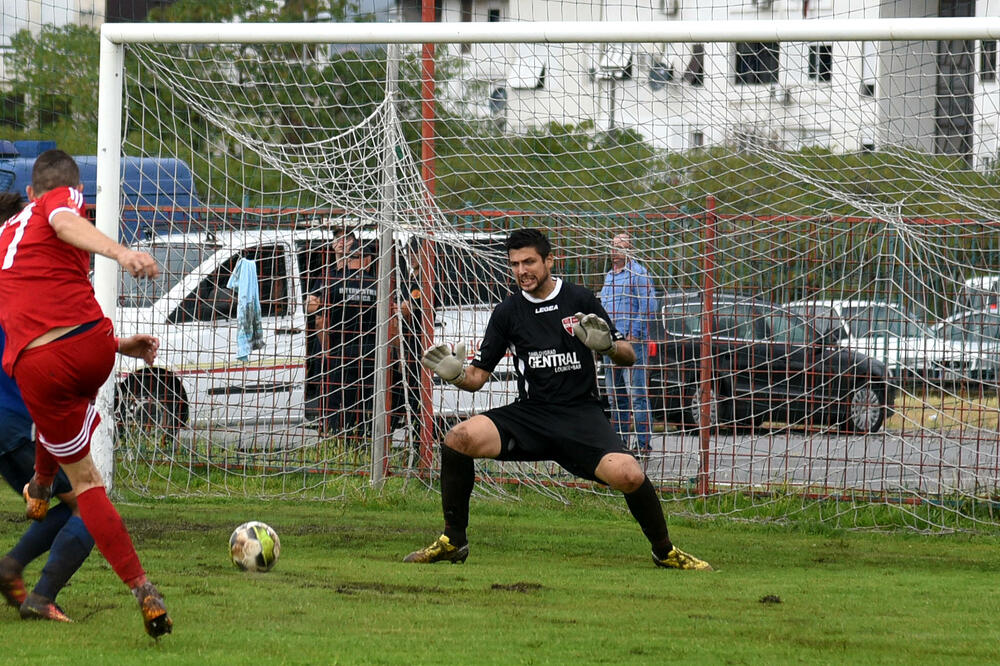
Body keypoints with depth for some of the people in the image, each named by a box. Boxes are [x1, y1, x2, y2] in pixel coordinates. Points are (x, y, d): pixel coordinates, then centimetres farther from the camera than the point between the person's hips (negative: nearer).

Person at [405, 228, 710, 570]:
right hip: (530, 413, 2)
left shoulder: (580, 300, 3)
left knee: (628, 475, -27)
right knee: (460, 438, -24)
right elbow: (477, 376, 8)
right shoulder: (507, 312, 7)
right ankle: (453, 541, -8)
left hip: (581, 413, -2)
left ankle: (665, 552, 0)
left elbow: (628, 356, 5)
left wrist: (608, 346, -18)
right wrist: (455, 373, -15)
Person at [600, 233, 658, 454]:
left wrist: (635, 334, -16)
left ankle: (643, 443, -12)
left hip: (632, 341, -9)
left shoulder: (638, 273, -5)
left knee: (636, 394, -11)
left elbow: (648, 307, -12)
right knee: (615, 395, 12)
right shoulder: (609, 276, 21)